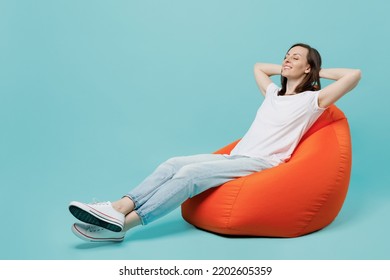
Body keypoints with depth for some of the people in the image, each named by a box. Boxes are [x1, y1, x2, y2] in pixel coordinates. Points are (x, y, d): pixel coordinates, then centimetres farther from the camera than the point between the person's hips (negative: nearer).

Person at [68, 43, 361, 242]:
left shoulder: (312, 100, 3)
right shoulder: (274, 93, 24)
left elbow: (354, 74, -7)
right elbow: (258, 66, 41)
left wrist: (321, 71, 8)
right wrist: (284, 69, 29)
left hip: (262, 163, -7)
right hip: (236, 157, 7)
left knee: (191, 173, -29)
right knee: (174, 164, -18)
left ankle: (122, 224, -33)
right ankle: (117, 209, -30)